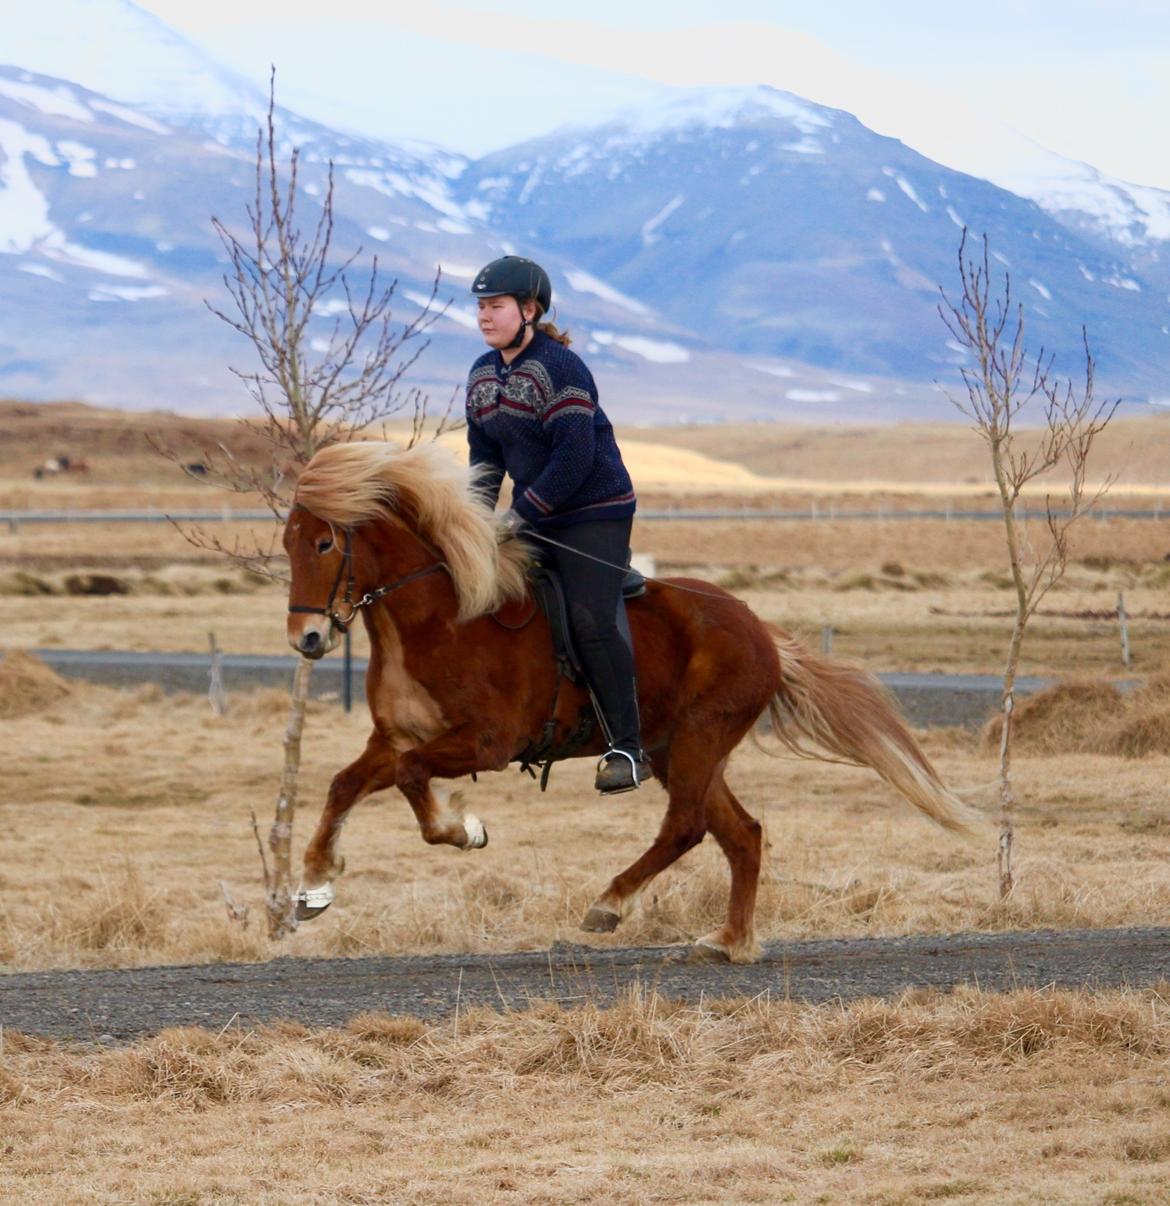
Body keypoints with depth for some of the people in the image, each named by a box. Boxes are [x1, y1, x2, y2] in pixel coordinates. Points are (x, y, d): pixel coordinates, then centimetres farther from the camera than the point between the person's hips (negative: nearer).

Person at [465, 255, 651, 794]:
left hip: (593, 511, -9)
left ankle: (627, 749, -14)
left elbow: (574, 458, -22)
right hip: (531, 516, 9)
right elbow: (485, 455, 14)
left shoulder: (560, 368, -17)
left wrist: (521, 513, -21)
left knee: (591, 618, -18)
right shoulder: (482, 375, 9)